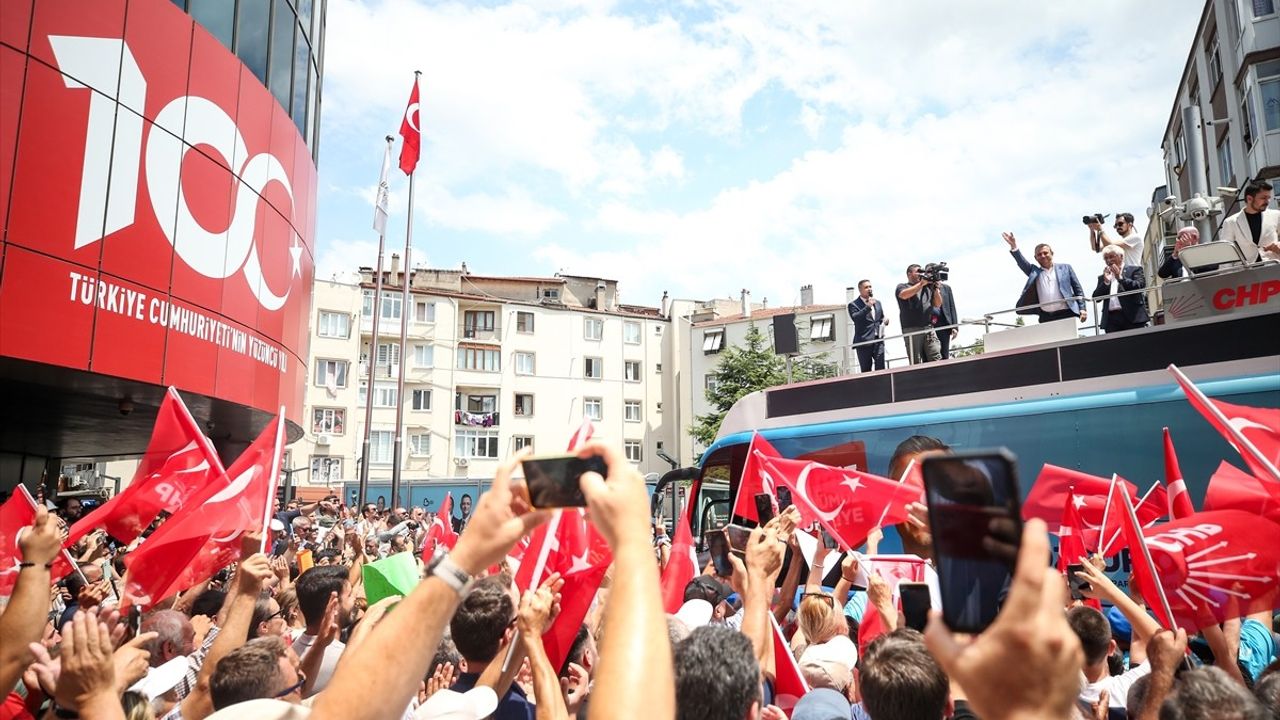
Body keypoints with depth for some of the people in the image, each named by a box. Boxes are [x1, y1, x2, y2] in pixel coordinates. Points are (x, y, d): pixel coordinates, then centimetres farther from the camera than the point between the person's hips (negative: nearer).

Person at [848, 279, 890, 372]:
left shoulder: (877, 303, 20)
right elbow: (855, 318, -18)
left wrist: (885, 320, 6)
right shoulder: (853, 305, 0)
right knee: (866, 370, -2)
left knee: (881, 367, -6)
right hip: (864, 341, -4)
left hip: (878, 340, 4)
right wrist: (868, 306, -22)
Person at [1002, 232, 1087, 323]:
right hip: (1046, 317, 1)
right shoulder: (1034, 271, 14)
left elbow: (1078, 289, 12)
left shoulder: (1065, 268, 13)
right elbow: (1022, 263, -3)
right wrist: (1014, 246, -17)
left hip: (1066, 313, 0)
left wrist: (1082, 309, 2)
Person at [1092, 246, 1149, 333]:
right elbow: (1095, 297, 9)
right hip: (1111, 319, 3)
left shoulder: (1134, 270, 11)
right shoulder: (1103, 277, 20)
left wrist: (1120, 277, -7)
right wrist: (1106, 282, -2)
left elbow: (1140, 286, -6)